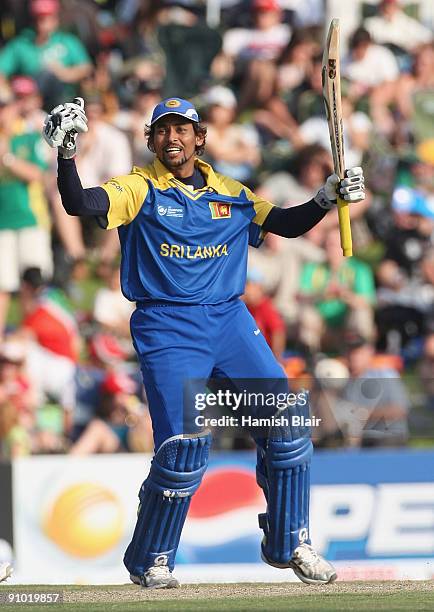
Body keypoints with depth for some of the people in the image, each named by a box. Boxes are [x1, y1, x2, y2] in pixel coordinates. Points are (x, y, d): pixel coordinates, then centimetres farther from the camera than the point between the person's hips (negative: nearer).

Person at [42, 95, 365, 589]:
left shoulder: (229, 193, 14)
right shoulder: (140, 189, 0)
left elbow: (286, 224, 16)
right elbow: (80, 204, -15)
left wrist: (326, 199, -1)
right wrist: (66, 152, -31)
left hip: (230, 321, 5)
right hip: (168, 329, -5)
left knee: (286, 424, -4)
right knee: (184, 445, -17)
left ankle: (289, 544, 13)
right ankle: (150, 560, 3)